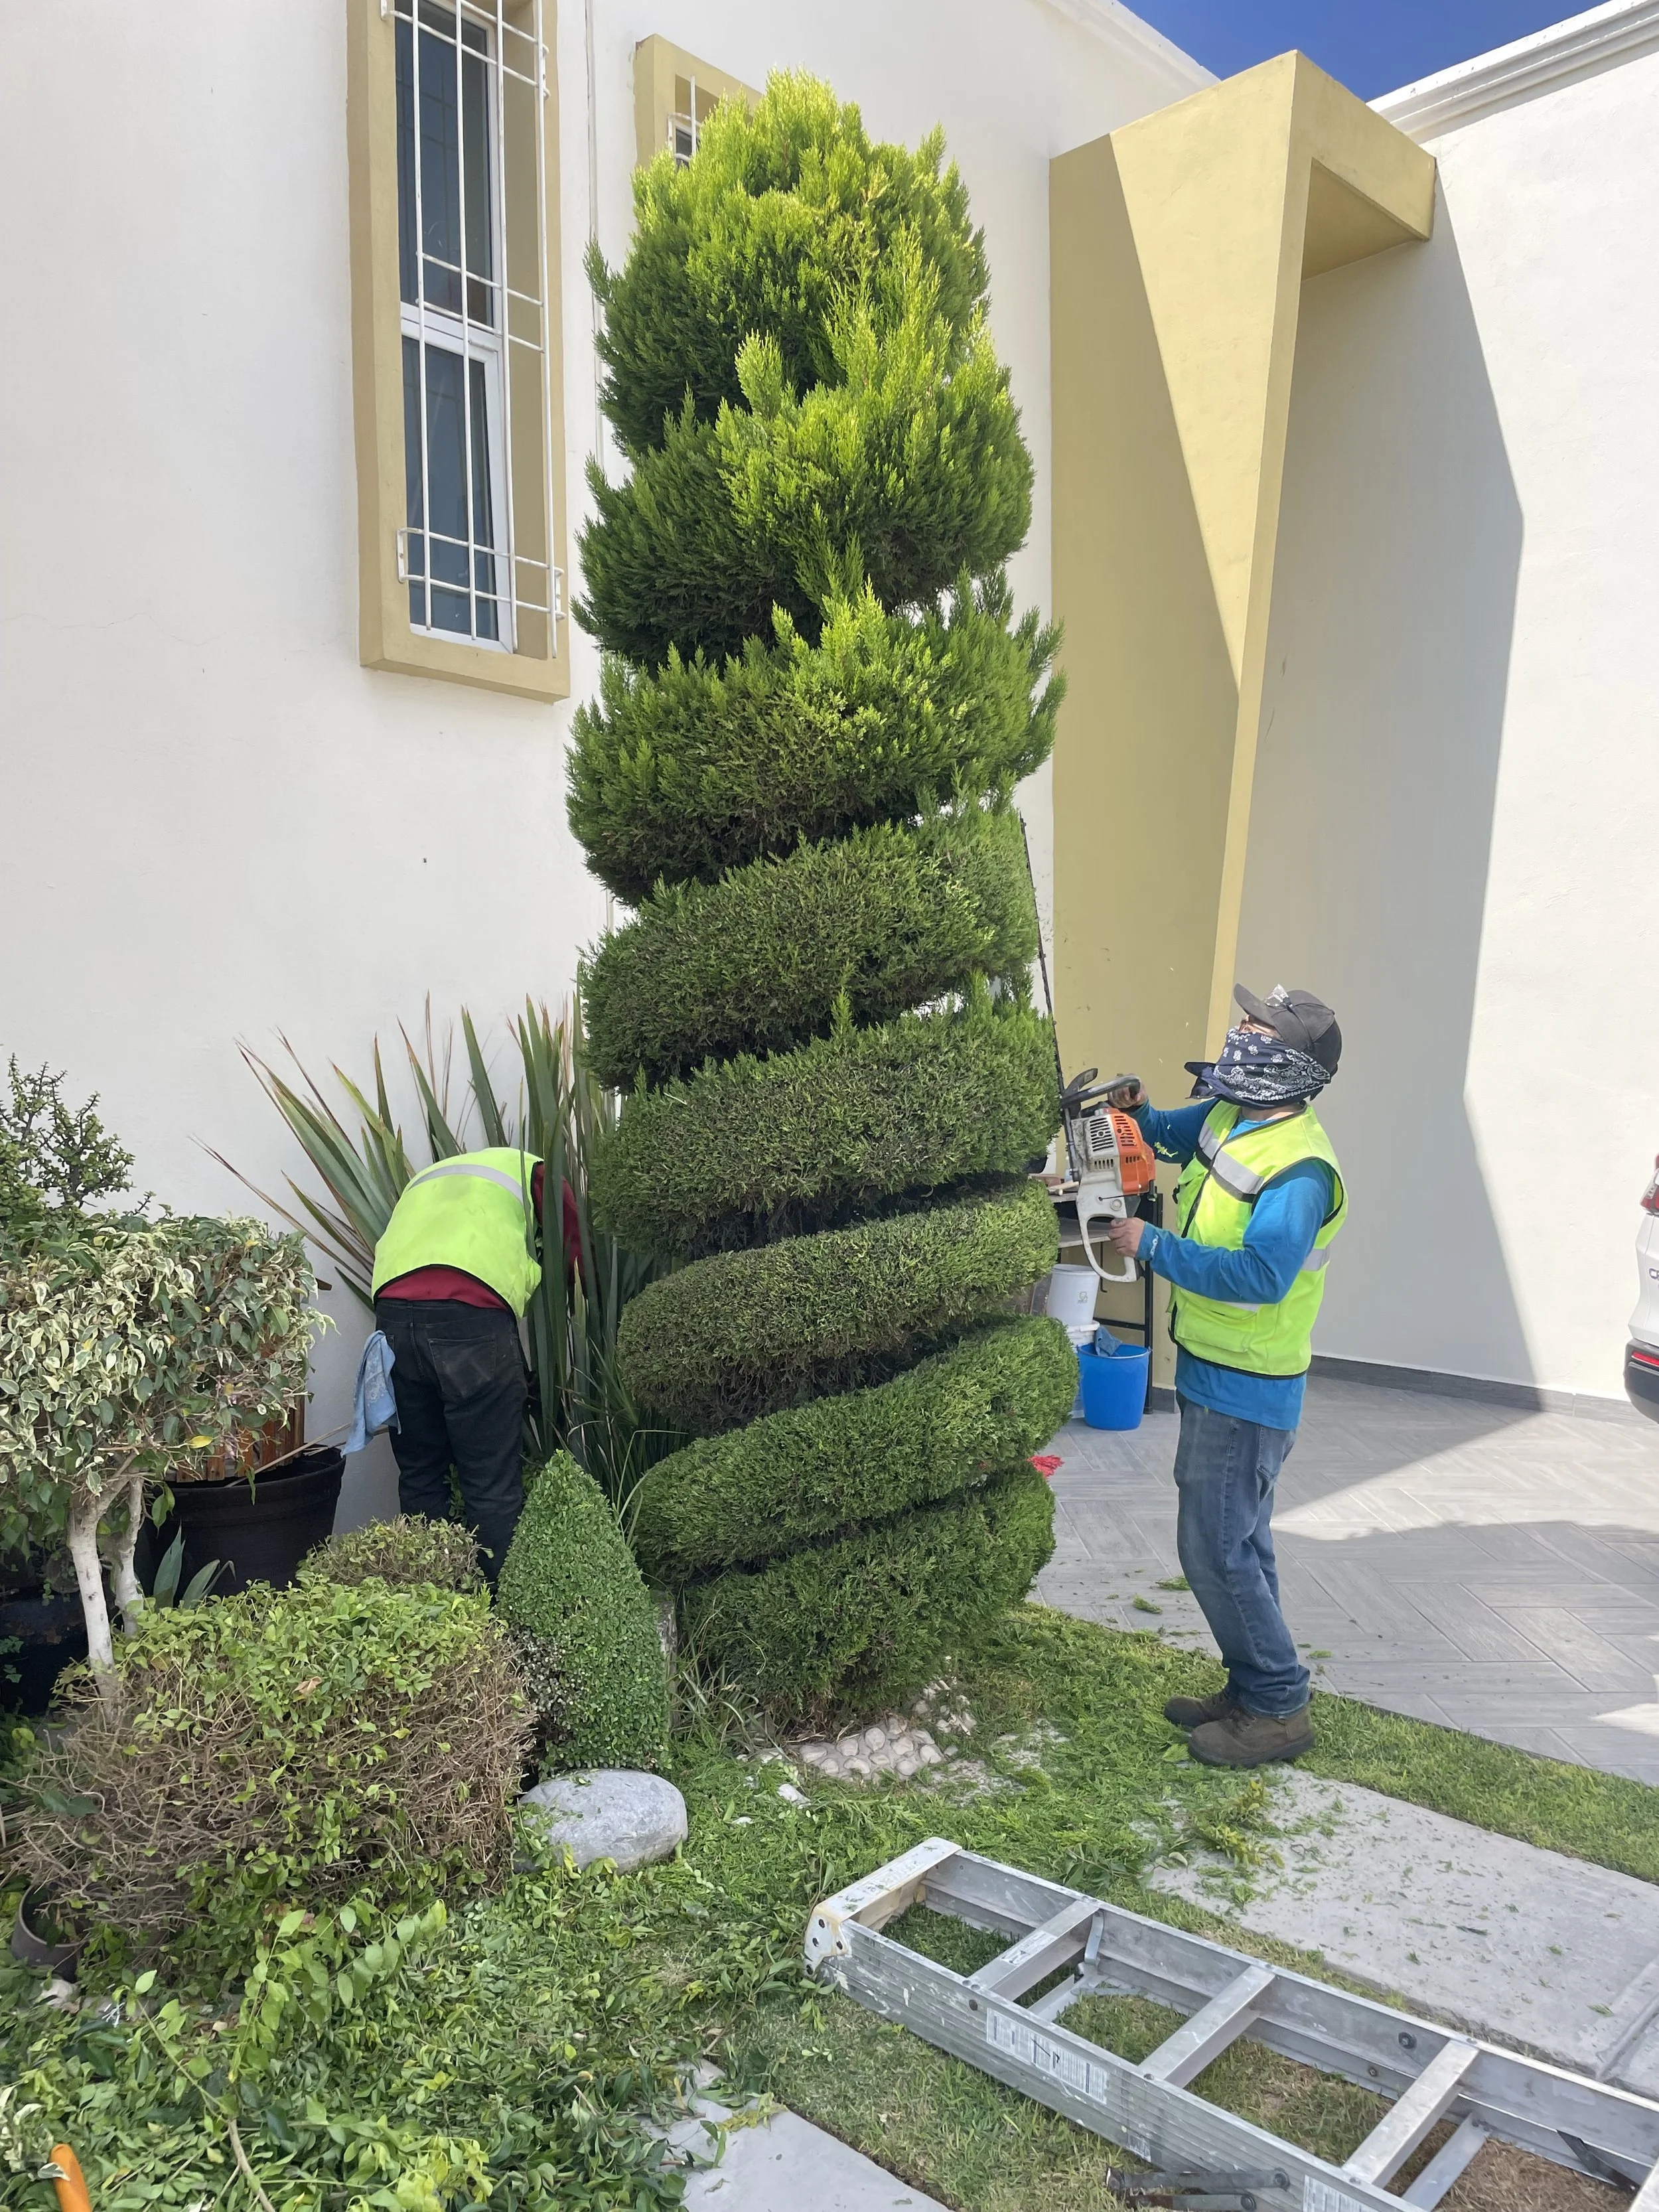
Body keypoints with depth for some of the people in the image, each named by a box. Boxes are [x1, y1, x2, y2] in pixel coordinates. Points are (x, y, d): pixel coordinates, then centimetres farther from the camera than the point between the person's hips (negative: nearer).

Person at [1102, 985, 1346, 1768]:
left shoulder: (1300, 1168, -25)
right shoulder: (1230, 1114, 4)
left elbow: (1259, 1274, -34)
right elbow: (1172, 1136, 25)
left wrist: (1153, 1246, -27)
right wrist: (1136, 1109, 5)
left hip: (1244, 1391, -10)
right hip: (1211, 1374, 10)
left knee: (1214, 1549, -3)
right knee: (1237, 1541, 19)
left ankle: (1278, 1710, 13)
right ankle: (1252, 1690, 33)